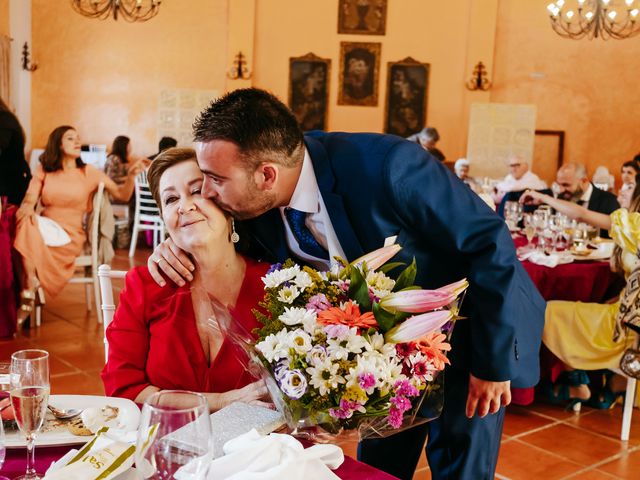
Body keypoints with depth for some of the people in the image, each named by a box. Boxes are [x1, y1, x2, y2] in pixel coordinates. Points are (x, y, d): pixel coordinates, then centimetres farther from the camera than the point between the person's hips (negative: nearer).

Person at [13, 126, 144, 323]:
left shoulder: (89, 172, 6)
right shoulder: (43, 171, 11)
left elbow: (122, 195, 3)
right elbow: (29, 198, 0)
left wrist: (131, 175, -16)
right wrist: (27, 206, -24)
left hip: (71, 235, -2)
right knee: (26, 223, -33)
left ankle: (29, 291, -15)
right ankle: (31, 287, -29)